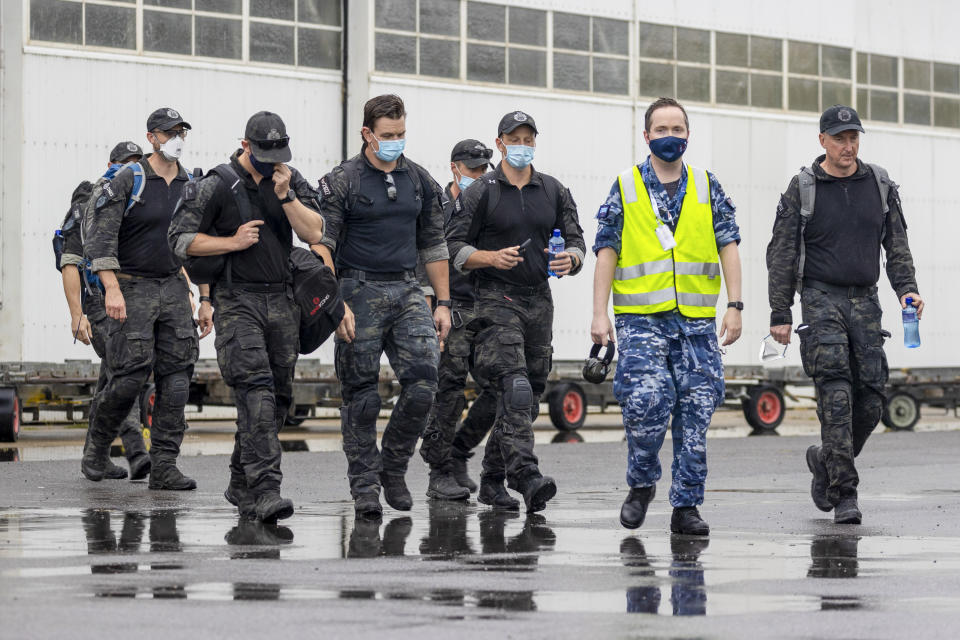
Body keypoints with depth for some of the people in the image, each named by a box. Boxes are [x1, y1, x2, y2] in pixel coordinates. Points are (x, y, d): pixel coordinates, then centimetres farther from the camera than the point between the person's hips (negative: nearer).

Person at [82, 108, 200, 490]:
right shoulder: (128, 181, -7)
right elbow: (101, 237, -13)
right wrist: (112, 288, -22)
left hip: (173, 286, 5)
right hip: (131, 288, -5)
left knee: (176, 376, -3)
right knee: (131, 376, -11)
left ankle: (164, 466, 0)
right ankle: (98, 445, 14)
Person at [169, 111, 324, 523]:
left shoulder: (291, 180, 9)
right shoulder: (217, 186, -4)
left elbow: (314, 233, -1)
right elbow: (181, 240, -4)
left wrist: (286, 196, -13)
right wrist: (233, 242, -11)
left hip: (282, 302, 5)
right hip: (238, 303, -5)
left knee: (278, 396, 8)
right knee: (256, 391, -19)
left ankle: (241, 485, 22)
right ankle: (265, 490, -27)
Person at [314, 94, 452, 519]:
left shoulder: (420, 181, 11)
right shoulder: (342, 181, -3)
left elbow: (433, 246, 17)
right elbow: (322, 246, -6)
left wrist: (443, 303, 12)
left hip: (407, 292, 4)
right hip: (359, 293, -3)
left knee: (423, 381, -11)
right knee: (361, 396, -1)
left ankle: (393, 467, 8)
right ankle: (365, 487, 7)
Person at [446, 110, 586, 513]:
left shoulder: (554, 192, 13)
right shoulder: (480, 192, 0)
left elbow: (576, 241, 12)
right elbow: (453, 246, -3)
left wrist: (570, 259, -11)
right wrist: (492, 257, -19)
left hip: (539, 299, 5)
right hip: (496, 300, -5)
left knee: (528, 399, 8)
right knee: (515, 389, -21)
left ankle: (492, 482, 19)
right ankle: (526, 476, -32)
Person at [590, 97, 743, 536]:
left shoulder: (707, 188, 10)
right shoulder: (625, 189, 6)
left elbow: (728, 247, 9)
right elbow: (607, 253, 4)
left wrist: (734, 306, -1)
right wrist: (600, 315, -2)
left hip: (696, 321, 2)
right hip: (641, 319, -2)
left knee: (695, 414, -1)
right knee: (647, 402, -16)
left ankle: (686, 506, 8)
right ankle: (641, 483, 8)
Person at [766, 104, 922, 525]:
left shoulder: (880, 185, 8)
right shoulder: (803, 189, -1)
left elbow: (896, 243, 13)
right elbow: (781, 254, 0)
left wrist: (906, 288, -4)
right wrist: (780, 314, -4)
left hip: (865, 301, 4)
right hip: (821, 300, -4)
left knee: (870, 398, -1)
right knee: (836, 395, -14)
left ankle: (826, 461, 25)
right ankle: (844, 494, -14)